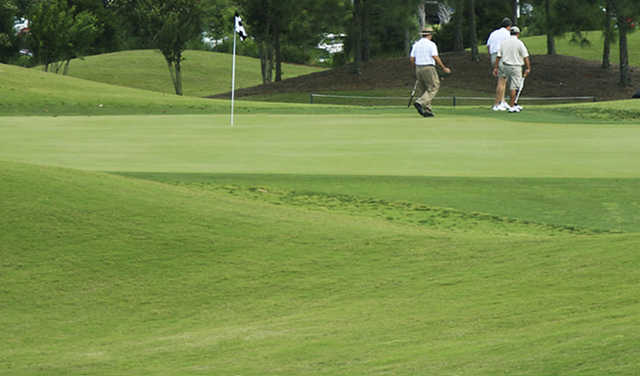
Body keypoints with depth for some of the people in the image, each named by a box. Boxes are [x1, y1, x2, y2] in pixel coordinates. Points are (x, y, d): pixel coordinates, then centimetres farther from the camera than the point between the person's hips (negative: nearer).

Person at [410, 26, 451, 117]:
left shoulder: (416, 44, 9)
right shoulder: (431, 44, -8)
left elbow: (412, 59, 6)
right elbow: (436, 58, -15)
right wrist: (444, 68, -6)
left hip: (419, 69, 6)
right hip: (429, 69, -6)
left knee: (423, 90, 10)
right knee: (433, 88, -1)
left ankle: (427, 111, 5)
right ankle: (419, 103, -19)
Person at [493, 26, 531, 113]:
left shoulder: (504, 43, 5)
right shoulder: (519, 43, -8)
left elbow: (498, 56, 4)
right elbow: (526, 57, -9)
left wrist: (496, 67, 8)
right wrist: (528, 68, -5)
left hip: (505, 66, 5)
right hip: (516, 67, -5)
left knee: (513, 87, 17)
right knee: (514, 87, -1)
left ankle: (514, 105, 21)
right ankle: (511, 106, -2)